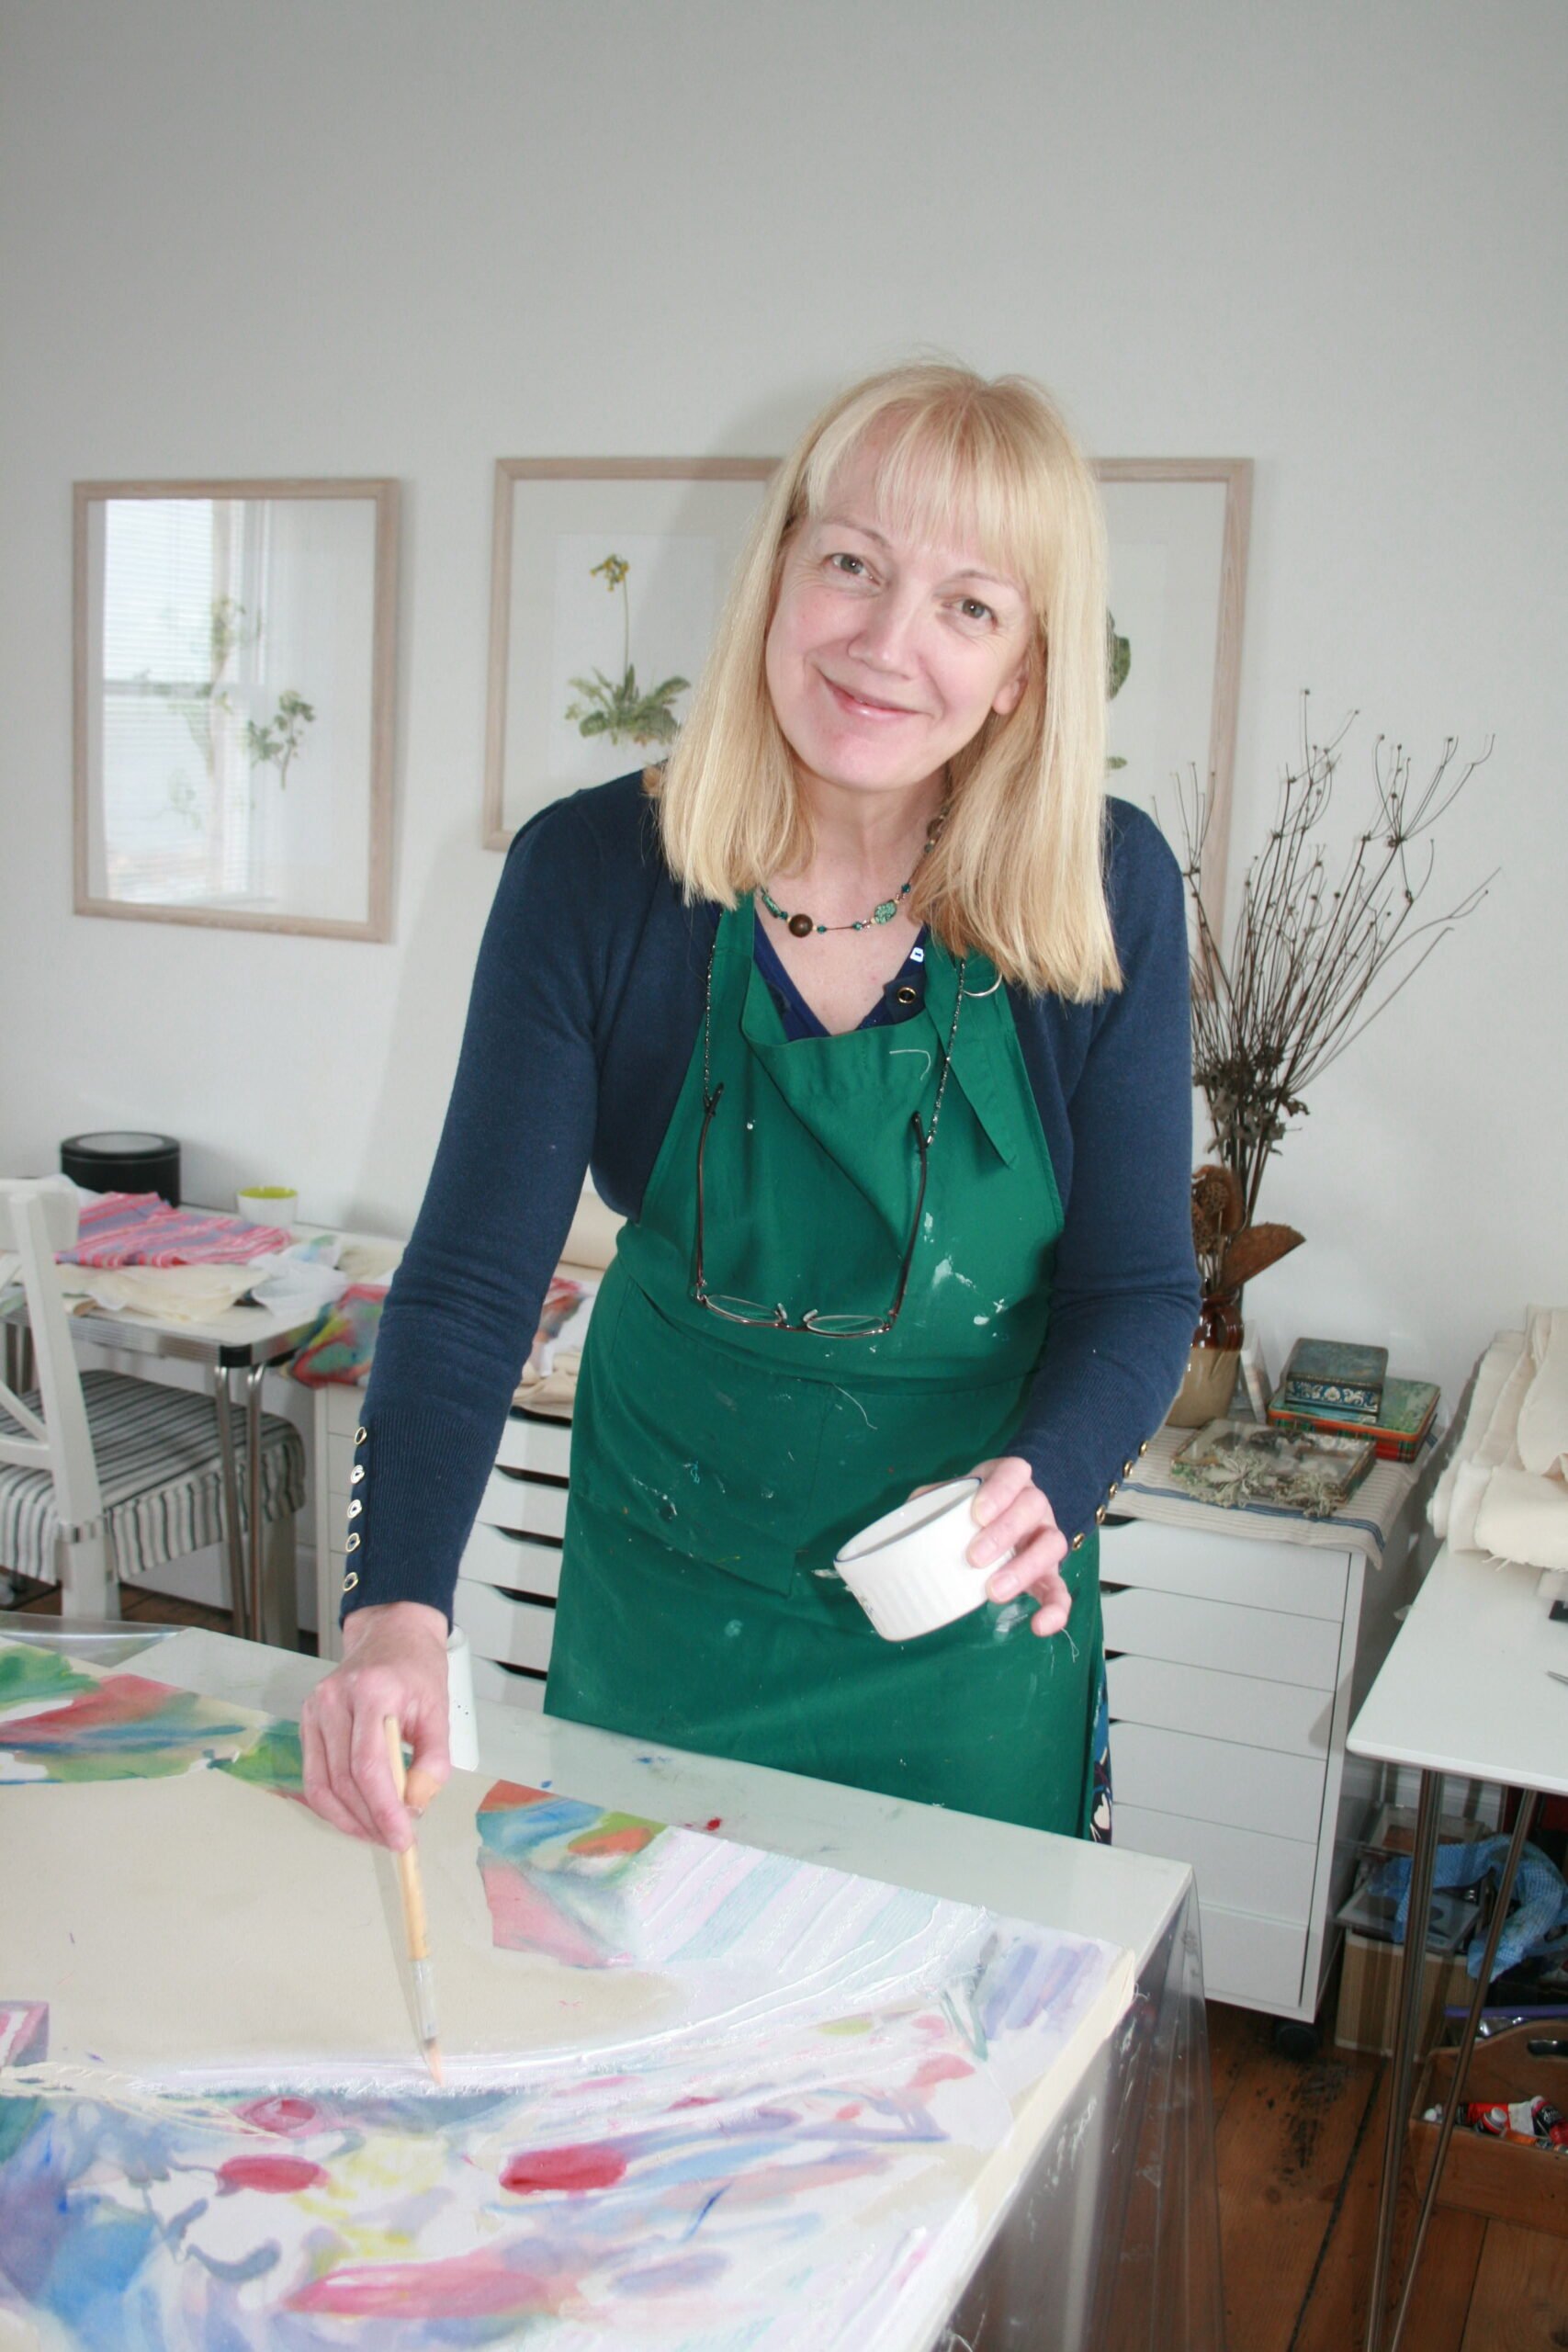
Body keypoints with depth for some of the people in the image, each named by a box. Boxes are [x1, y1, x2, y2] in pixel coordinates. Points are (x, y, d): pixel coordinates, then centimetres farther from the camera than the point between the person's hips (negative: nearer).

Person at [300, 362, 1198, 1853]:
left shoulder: (1107, 892, -15)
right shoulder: (592, 871, -15)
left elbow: (1138, 1293, -9)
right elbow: (473, 1275, -17)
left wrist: (1038, 1488, -29)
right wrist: (397, 1611, -30)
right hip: (664, 1598, 1)